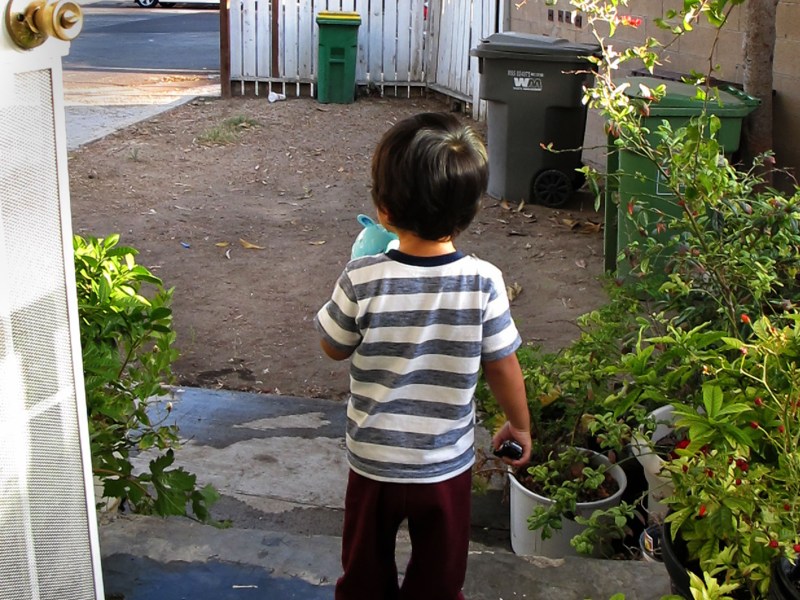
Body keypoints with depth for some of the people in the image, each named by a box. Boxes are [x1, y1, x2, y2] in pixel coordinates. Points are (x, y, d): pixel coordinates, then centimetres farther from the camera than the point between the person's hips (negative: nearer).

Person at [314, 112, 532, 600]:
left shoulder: (362, 279, -22)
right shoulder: (484, 282, -20)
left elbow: (335, 348, -5)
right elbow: (503, 367, -9)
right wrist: (520, 425, 9)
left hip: (375, 463, 0)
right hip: (449, 465, 1)